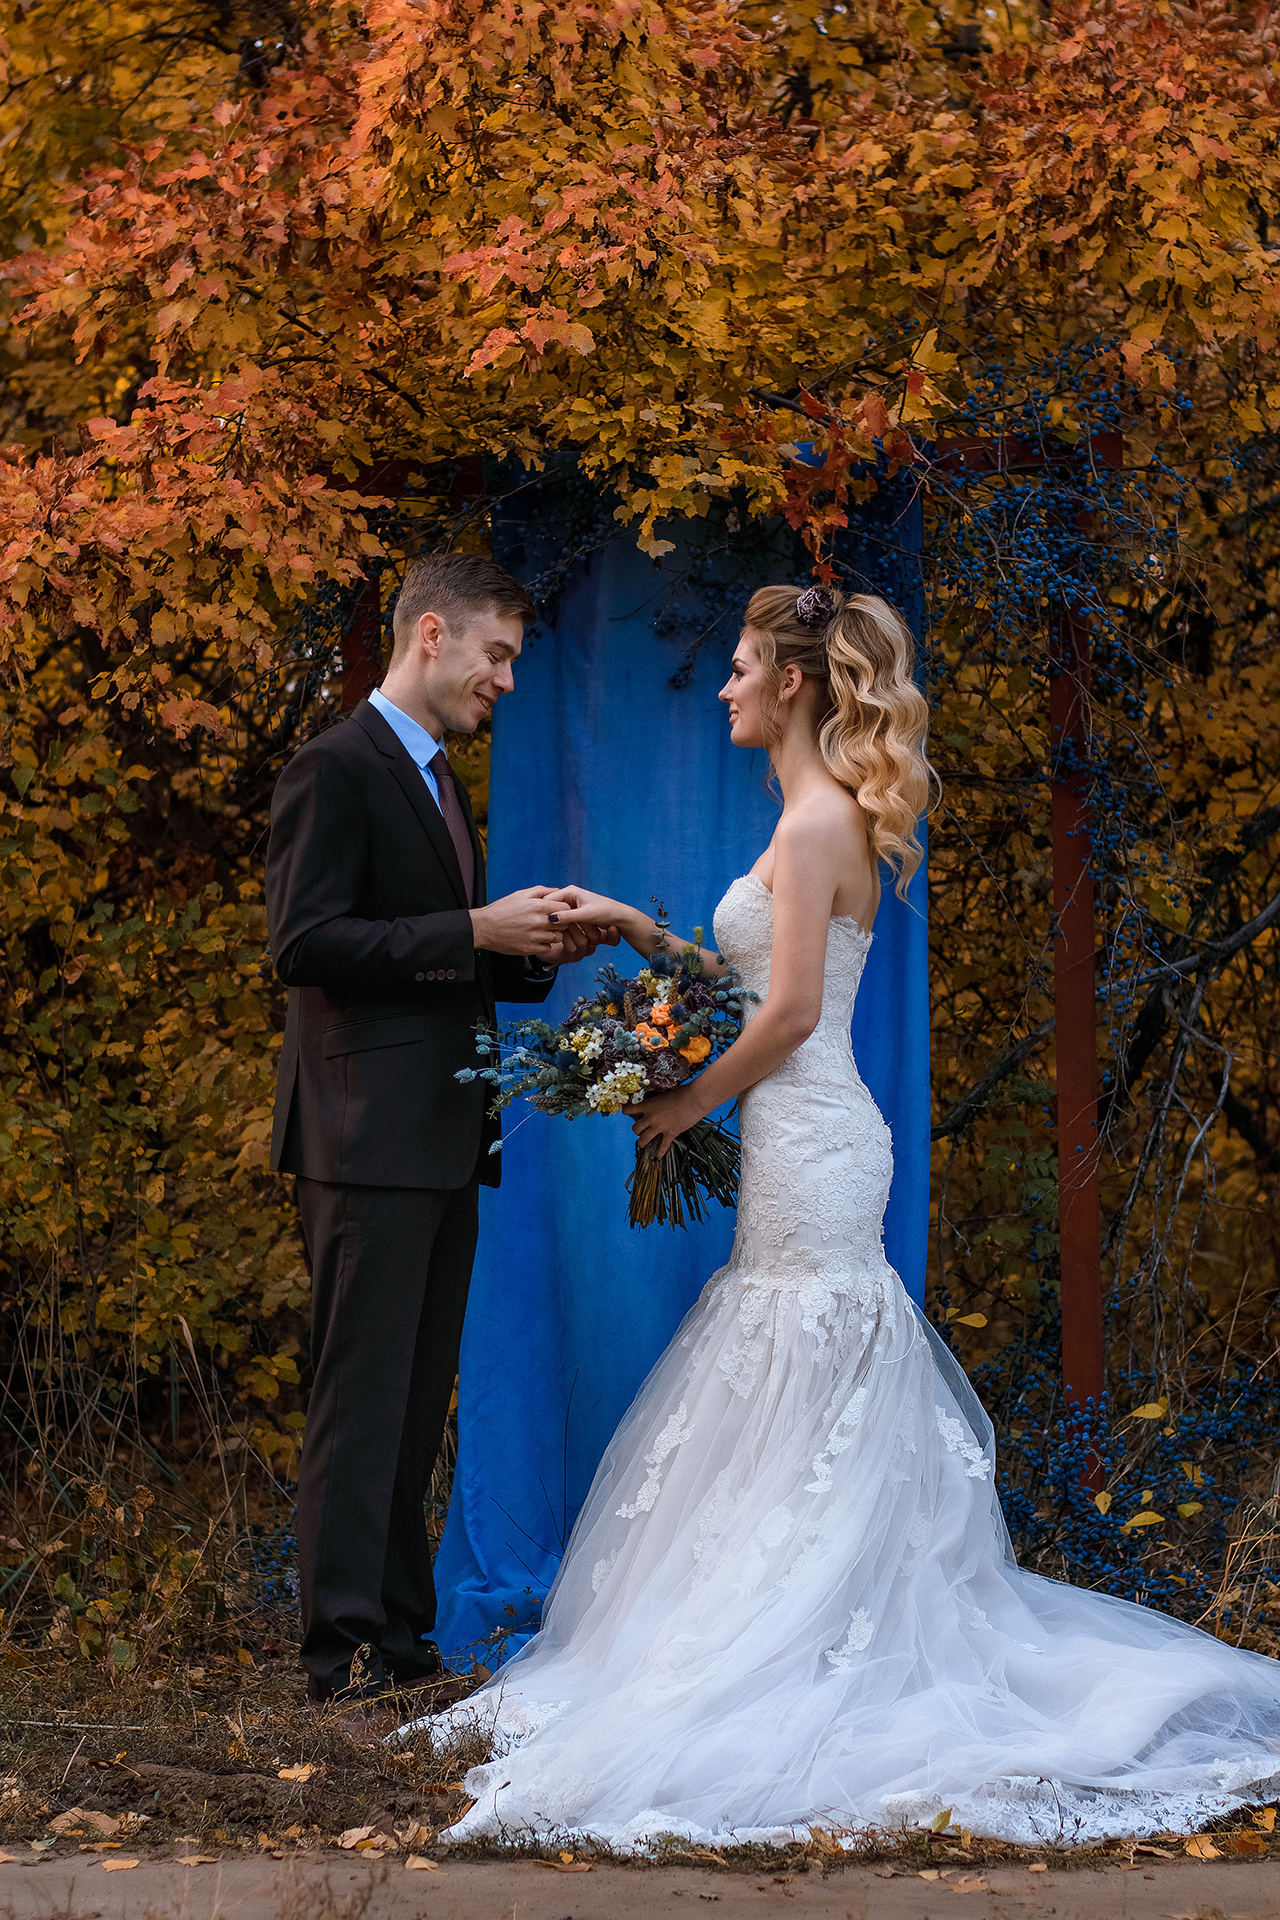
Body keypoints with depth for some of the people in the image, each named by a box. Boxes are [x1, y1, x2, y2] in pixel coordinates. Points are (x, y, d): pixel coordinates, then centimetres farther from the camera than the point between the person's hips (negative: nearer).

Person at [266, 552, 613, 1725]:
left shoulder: (436, 781, 21)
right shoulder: (337, 769, -8)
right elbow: (305, 944, -18)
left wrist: (537, 952, 7)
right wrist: (477, 933, -18)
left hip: (442, 1142, 9)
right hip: (368, 1135, -9)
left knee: (417, 1405, 11)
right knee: (363, 1398, -8)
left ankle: (402, 1637, 16)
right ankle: (347, 1651, -7)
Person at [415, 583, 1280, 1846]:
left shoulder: (818, 822, -15)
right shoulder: (821, 817, 15)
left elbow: (792, 1010, -19)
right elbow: (757, 983, 18)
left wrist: (691, 1102, -7)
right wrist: (640, 932, 16)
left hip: (809, 1149, -10)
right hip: (799, 1142, 10)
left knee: (805, 1416, -5)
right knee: (792, 1417, 12)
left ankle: (797, 1665, -1)